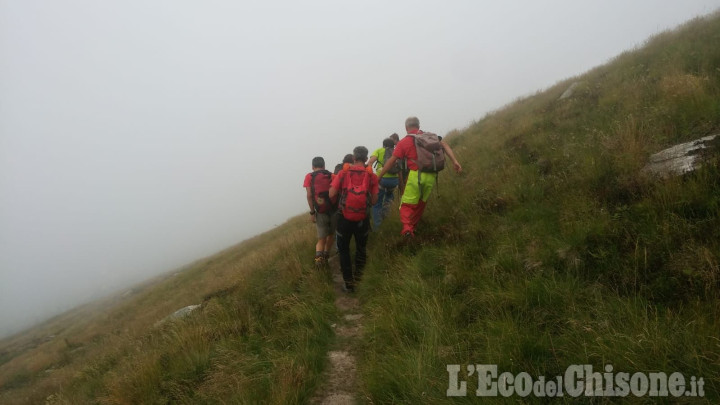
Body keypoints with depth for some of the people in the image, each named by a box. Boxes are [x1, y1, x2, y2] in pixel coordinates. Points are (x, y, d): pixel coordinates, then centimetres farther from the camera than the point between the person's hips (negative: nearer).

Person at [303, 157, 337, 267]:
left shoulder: (309, 177, 1)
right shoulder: (332, 175, 6)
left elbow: (309, 195, -8)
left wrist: (312, 212, -5)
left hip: (321, 212, -1)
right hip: (334, 210, 2)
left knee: (321, 238, 6)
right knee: (331, 234, 24)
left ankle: (319, 256, -17)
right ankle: (326, 254, 32)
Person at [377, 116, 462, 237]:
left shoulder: (403, 142, 3)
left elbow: (391, 161, 1)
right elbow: (444, 145, 1)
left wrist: (379, 176, 7)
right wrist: (455, 161, -4)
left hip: (416, 176, -4)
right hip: (431, 176, 4)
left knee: (407, 205, 3)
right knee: (421, 204, 21)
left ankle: (407, 227, -20)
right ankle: (413, 227, 32)